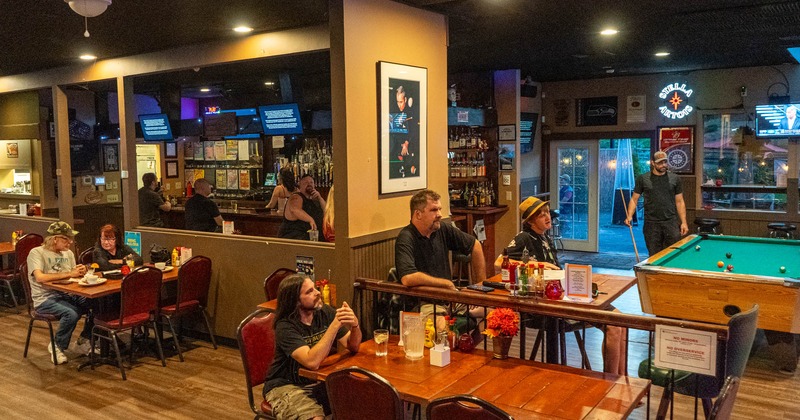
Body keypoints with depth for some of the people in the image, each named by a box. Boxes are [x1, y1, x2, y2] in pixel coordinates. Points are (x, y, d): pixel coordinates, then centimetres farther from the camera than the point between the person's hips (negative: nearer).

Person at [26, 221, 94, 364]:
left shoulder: (68, 253, 15)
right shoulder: (37, 253, -7)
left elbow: (74, 275, 12)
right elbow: (40, 277, -23)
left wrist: (81, 272, -13)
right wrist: (69, 274, -22)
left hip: (66, 294, 6)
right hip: (45, 298, -6)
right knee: (71, 313, -34)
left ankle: (83, 342, 3)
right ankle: (57, 346, -6)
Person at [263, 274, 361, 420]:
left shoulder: (325, 312, -4)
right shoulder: (285, 327, -20)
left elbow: (353, 347, -3)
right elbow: (312, 362, -33)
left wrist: (355, 325, -24)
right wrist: (335, 325, -34)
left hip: (321, 380, 5)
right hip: (287, 386, -5)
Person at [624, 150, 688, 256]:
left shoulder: (675, 179, 8)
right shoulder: (642, 179, 4)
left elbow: (679, 201, 9)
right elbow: (634, 199, 5)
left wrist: (683, 222, 2)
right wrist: (629, 216, -11)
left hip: (671, 223, 1)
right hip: (651, 224, -1)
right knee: (654, 256, 3)